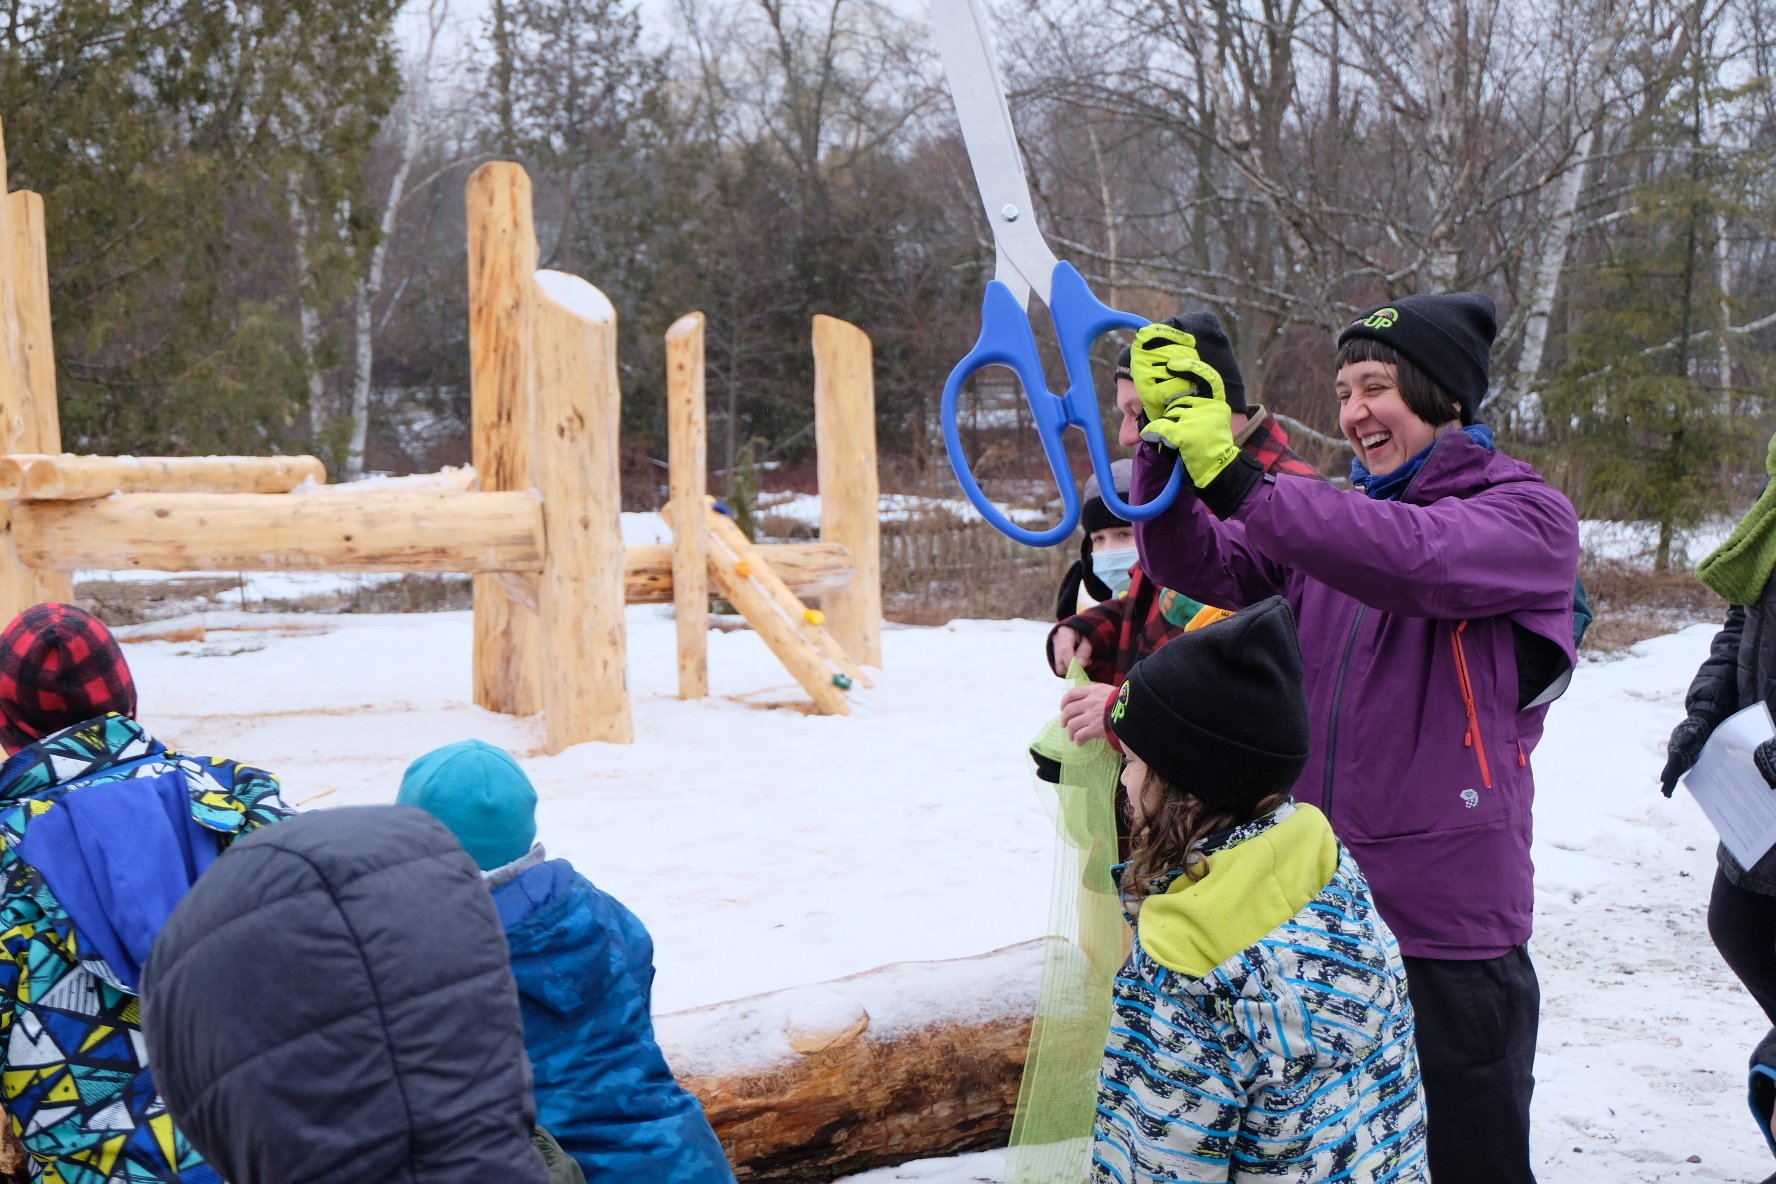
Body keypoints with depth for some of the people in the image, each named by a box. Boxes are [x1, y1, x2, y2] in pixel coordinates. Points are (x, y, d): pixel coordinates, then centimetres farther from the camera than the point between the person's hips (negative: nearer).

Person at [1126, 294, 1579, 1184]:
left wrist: (1235, 477, -32)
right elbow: (1201, 565, 1)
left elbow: (1412, 558, -27)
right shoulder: (1338, 515, 10)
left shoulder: (1529, 516, -7)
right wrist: (1167, 443, -15)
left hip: (1445, 919, -5)